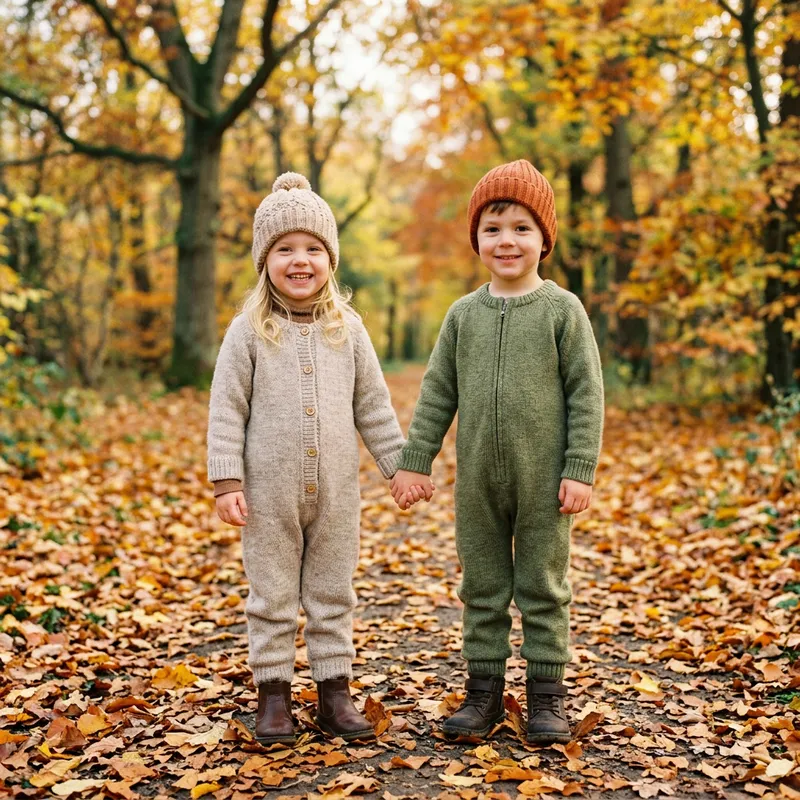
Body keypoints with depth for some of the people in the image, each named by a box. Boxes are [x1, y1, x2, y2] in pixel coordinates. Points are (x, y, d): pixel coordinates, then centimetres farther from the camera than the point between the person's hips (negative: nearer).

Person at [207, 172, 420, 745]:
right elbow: (227, 410, -4)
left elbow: (373, 406, 8)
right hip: (270, 491, -2)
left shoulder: (348, 328, 3)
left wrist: (401, 465, 5)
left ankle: (335, 690, 23)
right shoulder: (249, 331, -4)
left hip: (337, 492, 2)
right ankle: (274, 693, 20)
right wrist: (227, 481, -9)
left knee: (333, 593, 11)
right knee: (272, 595, 8)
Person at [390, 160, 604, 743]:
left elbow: (586, 393, -5)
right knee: (482, 587, 11)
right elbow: (438, 394, 9)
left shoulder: (562, 310, -3)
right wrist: (415, 461, 5)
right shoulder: (464, 314, 6)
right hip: (477, 481, 3)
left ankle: (547, 694, 20)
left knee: (544, 587, 7)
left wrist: (580, 470, -10)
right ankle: (485, 689, 24)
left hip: (543, 479, -3)